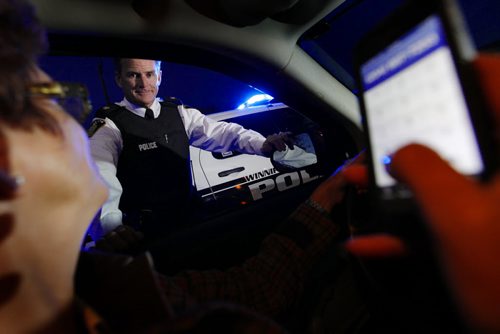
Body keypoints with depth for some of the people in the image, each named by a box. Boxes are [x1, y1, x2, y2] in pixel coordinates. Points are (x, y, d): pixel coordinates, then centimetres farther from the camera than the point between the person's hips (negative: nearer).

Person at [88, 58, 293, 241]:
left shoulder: (179, 114, 9)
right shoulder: (108, 127, -6)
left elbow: (218, 132, -3)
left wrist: (261, 143, -20)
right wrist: (113, 229, -38)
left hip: (187, 220, 4)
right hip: (140, 234, -3)